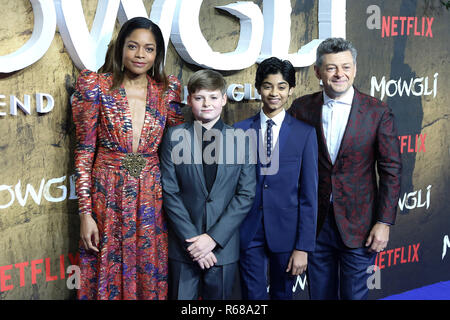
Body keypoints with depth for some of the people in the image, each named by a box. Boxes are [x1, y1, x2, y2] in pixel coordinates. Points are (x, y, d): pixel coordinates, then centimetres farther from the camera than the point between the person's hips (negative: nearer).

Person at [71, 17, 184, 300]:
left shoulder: (167, 91, 3)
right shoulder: (97, 86, -4)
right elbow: (84, 152, -3)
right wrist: (85, 213, -7)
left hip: (151, 200, 2)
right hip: (108, 199, -2)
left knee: (151, 278, 11)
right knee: (108, 277, 8)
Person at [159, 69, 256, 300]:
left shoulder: (240, 139, 2)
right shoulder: (175, 137, 1)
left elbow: (246, 194, -2)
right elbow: (169, 192, -3)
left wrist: (213, 237, -10)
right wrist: (192, 239, -10)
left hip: (224, 246, 1)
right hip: (183, 246, 0)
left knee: (219, 296, 10)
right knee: (181, 297, 7)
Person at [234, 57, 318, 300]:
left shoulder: (304, 133, -2)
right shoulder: (239, 131, 1)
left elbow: (309, 194, -4)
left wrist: (303, 246, -7)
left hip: (285, 232, 0)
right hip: (248, 232, 1)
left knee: (283, 294, 14)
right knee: (252, 295, 7)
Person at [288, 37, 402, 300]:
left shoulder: (378, 112, -5)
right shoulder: (302, 108, -1)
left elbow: (391, 171, -3)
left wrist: (385, 222, -7)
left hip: (358, 226, -1)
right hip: (314, 225, 2)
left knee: (355, 294, 9)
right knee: (319, 293, 14)